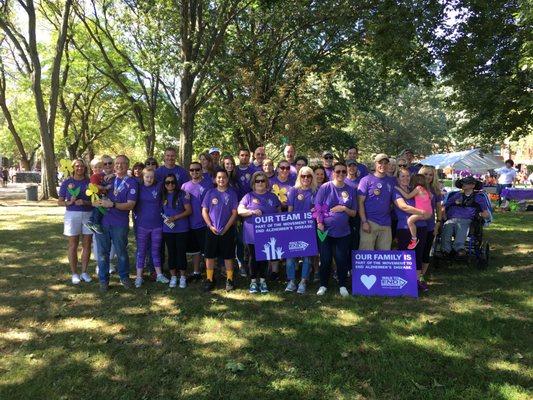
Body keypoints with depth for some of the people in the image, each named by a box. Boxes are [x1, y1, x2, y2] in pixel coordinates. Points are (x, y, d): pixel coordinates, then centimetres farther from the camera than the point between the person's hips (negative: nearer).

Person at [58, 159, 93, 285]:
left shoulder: (89, 182, 4)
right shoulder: (67, 182, 2)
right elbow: (60, 202, 4)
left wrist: (85, 202, -16)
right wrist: (69, 202, -16)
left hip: (88, 215, 1)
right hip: (72, 215, -1)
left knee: (87, 245, 6)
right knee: (73, 245, 4)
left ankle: (84, 272, 19)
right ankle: (74, 273, 15)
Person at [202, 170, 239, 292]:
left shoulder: (232, 193, 1)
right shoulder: (210, 193, 3)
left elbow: (234, 213, -1)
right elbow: (204, 211, 3)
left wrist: (226, 228, -9)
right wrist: (210, 226, -8)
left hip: (227, 230, -1)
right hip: (212, 230, 1)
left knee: (228, 256, 5)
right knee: (210, 256, 5)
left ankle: (229, 280, 16)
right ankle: (209, 280, 17)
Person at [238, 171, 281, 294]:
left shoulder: (272, 197, 9)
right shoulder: (249, 196, 2)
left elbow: (279, 212, 15)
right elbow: (240, 210, -5)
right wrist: (252, 211, -20)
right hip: (252, 233, -2)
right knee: (254, 257, 6)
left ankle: (263, 281, 19)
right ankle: (253, 281, 15)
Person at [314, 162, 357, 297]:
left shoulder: (350, 190, 5)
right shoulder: (325, 187, -3)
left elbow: (354, 213, 8)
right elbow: (317, 206, -3)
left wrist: (344, 208, -10)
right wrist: (319, 222, -13)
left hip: (343, 232, 2)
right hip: (326, 230, -2)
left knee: (342, 260, 5)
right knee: (325, 259, 5)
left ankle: (342, 286, 22)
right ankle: (323, 285, 20)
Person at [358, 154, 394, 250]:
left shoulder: (390, 182, 12)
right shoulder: (367, 180, -1)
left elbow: (391, 202, 18)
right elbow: (360, 202, -6)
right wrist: (364, 221, -13)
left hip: (386, 224, 5)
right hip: (369, 222, -4)